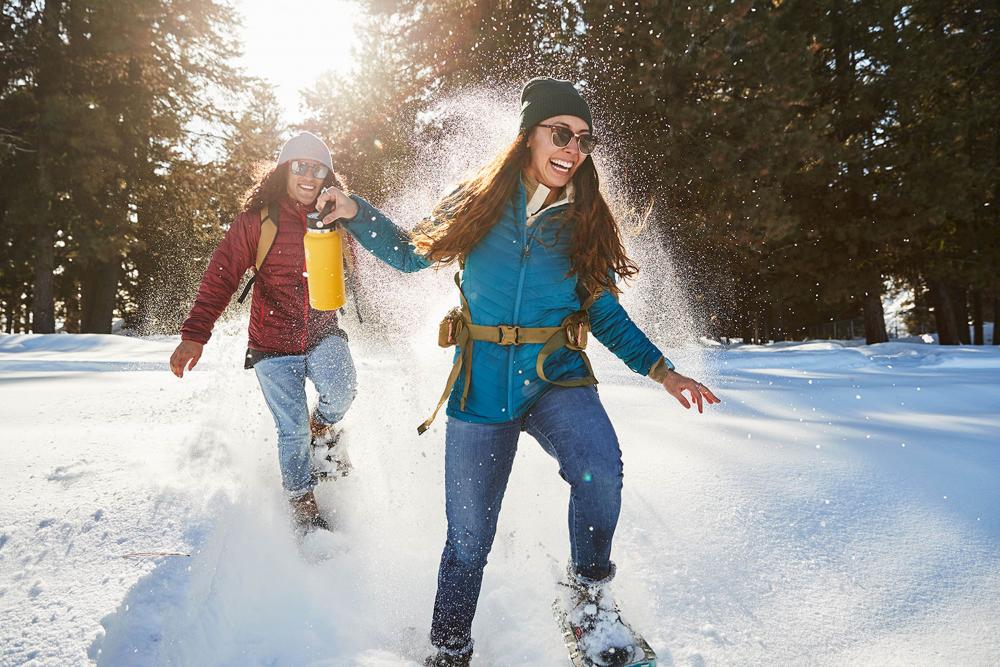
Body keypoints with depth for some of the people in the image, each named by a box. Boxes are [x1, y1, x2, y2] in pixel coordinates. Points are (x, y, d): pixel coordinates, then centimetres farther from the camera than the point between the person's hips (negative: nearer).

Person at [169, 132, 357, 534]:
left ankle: (323, 426, 11)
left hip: (322, 334, 2)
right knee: (292, 431, -4)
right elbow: (221, 276, -13)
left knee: (340, 390, -25)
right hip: (274, 343, -2)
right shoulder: (258, 219, -8)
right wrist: (194, 335, -21)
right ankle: (302, 503, 19)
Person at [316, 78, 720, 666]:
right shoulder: (480, 202, 2)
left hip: (556, 379, 0)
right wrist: (356, 213, -1)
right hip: (481, 388, 0)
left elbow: (605, 314, 8)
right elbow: (415, 254, 13)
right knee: (469, 537, 5)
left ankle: (590, 589, -2)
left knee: (600, 466, -31)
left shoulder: (587, 222, 4)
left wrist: (663, 372, -1)